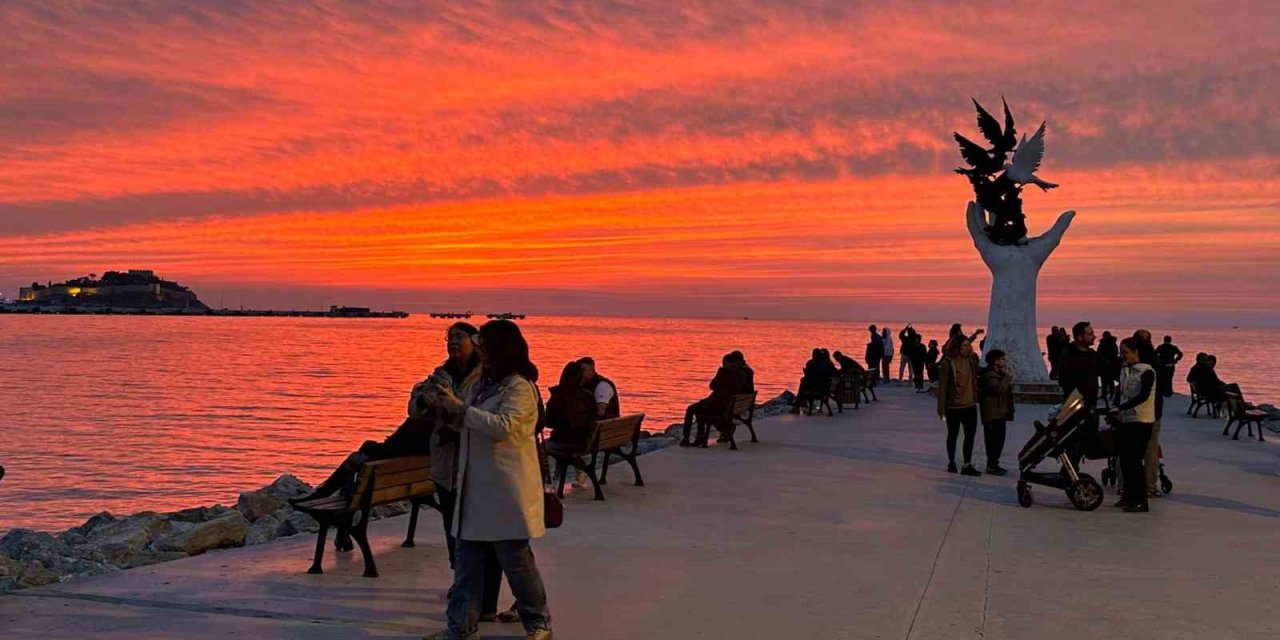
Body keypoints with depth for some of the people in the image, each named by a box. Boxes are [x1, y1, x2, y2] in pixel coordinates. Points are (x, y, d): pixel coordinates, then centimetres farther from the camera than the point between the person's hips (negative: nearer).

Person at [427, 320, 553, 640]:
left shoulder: (520, 387, -12)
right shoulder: (485, 384, 14)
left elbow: (503, 425, -26)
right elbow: (469, 426, 22)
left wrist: (459, 407, -23)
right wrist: (447, 409, 3)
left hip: (507, 490, -8)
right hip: (476, 487, 8)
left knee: (516, 559, 1)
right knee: (468, 558, 9)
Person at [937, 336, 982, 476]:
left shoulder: (972, 360, 1)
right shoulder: (948, 363, -14)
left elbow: (975, 380, 12)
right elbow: (942, 386, -13)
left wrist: (976, 398, 7)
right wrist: (941, 407, -14)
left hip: (970, 405, 4)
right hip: (953, 406, -4)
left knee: (970, 435, 3)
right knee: (953, 435, 12)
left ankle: (967, 465, 10)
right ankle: (951, 463, 27)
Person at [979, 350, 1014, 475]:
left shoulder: (999, 373, 18)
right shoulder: (990, 375, -14)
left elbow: (1006, 388, 22)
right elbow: (999, 388, -27)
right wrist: (1007, 376, -16)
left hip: (1000, 412, 10)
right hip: (993, 413, -10)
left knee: (999, 439, 11)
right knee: (994, 439, -8)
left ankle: (994, 463, 18)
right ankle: (991, 465, -4)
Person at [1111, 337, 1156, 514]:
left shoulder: (1146, 371, -10)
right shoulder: (1124, 370, 11)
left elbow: (1143, 396, -19)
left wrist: (1121, 407, -22)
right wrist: (1116, 409, -3)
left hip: (1141, 421, -7)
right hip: (1125, 420, 7)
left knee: (1135, 460, -8)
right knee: (1125, 459, 7)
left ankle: (1141, 501, -3)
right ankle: (1129, 495, 19)